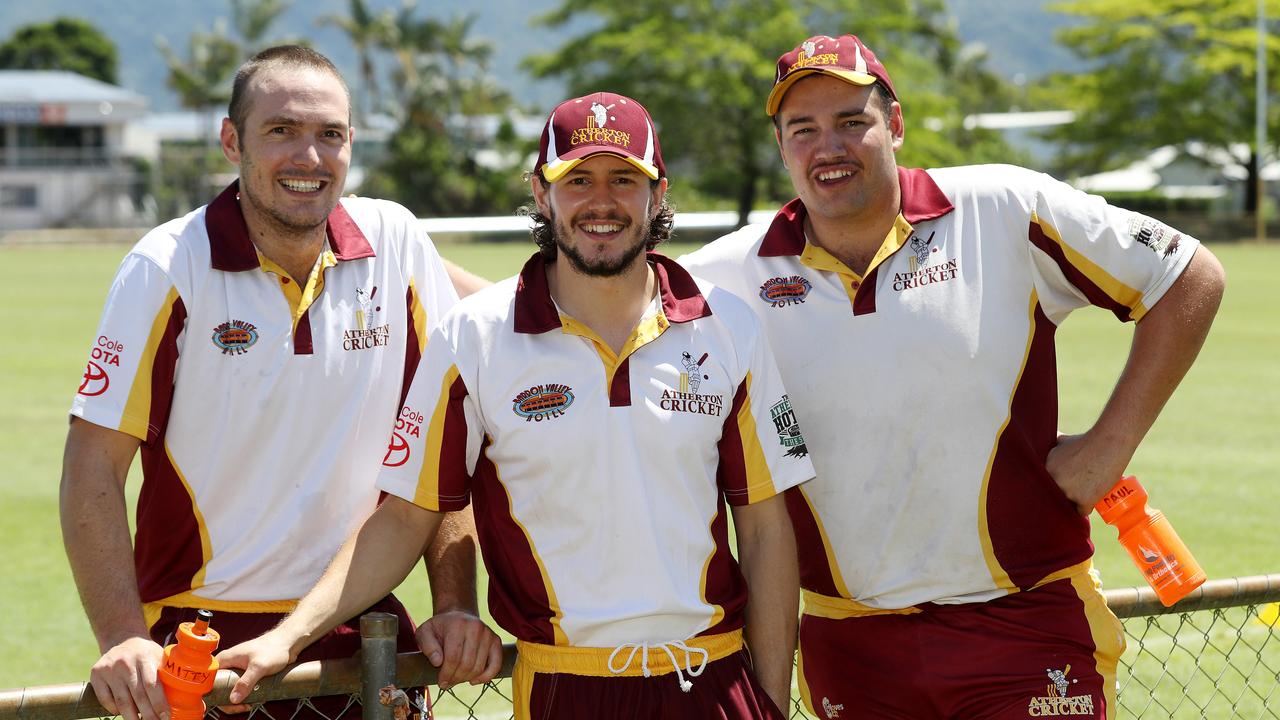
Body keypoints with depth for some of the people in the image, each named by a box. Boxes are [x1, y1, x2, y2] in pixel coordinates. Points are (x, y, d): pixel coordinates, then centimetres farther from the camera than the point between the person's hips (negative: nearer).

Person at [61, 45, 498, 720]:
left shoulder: (397, 243, -1)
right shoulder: (168, 267, -8)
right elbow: (94, 466, -10)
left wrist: (455, 607, -5)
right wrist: (123, 639, -20)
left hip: (363, 629, 3)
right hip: (203, 633, -2)